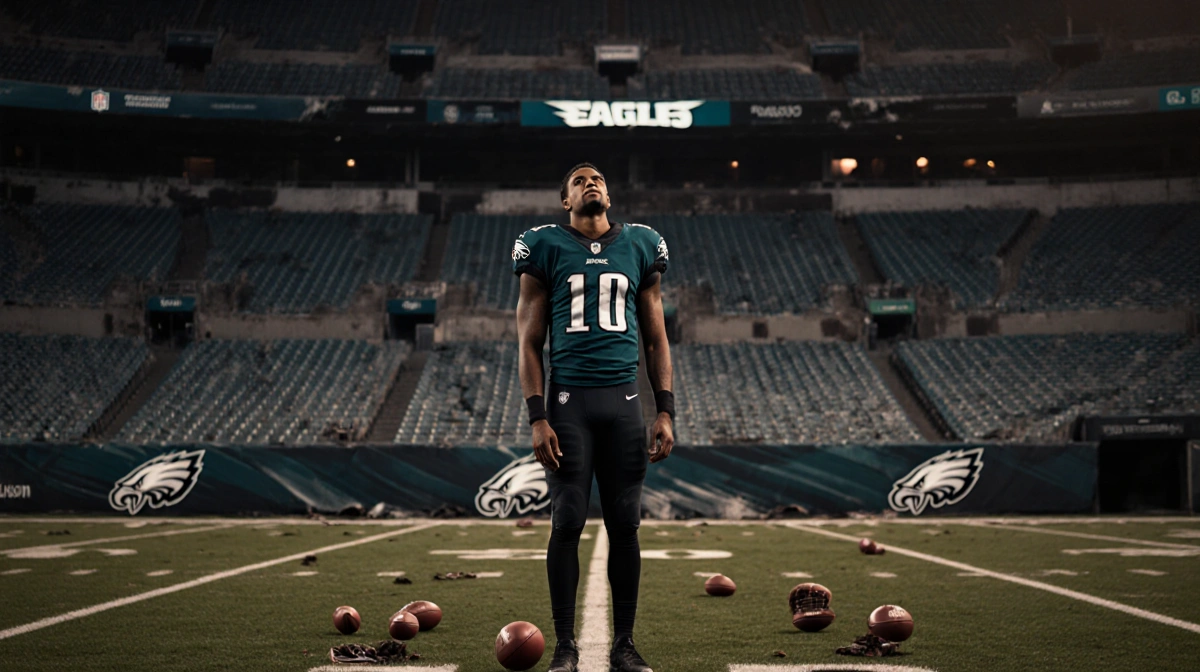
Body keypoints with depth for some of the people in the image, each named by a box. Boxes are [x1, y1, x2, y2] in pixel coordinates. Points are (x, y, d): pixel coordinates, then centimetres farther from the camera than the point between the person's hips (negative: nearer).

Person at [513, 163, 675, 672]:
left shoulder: (639, 246, 12)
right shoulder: (546, 248, 4)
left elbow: (656, 339, 13)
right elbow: (529, 343, 2)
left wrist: (665, 412, 4)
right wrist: (538, 419, -7)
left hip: (623, 400, 2)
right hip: (568, 399, -2)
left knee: (625, 523, 4)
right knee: (568, 522, -2)